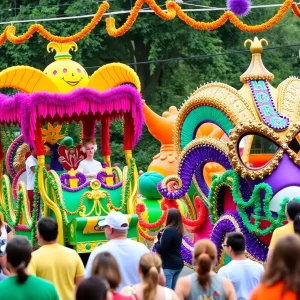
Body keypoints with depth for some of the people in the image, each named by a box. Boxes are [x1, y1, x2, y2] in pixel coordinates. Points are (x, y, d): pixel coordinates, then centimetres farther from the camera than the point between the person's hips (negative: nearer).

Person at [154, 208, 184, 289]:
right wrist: (160, 236, 6)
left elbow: (161, 249, -19)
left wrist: (156, 243, 1)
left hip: (169, 264, -9)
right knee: (173, 290, 14)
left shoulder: (169, 230, -17)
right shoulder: (178, 231, 10)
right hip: (178, 263, 9)